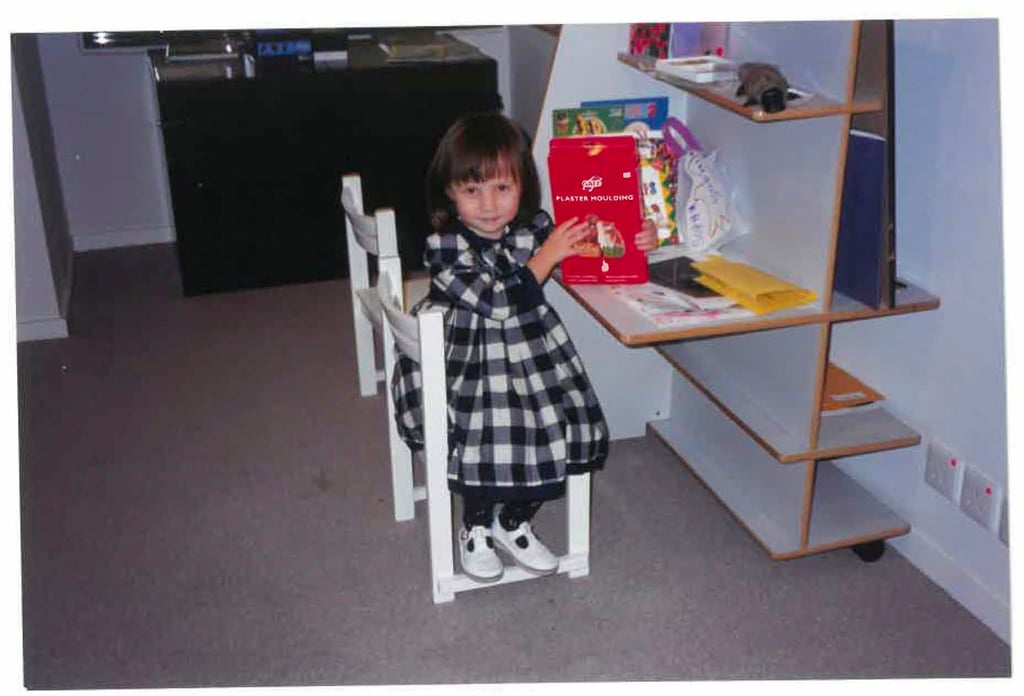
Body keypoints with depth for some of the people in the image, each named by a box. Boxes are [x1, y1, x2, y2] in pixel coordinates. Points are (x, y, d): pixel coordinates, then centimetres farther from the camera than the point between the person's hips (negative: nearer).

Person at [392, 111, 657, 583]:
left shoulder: (535, 227, -2)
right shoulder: (444, 247, -17)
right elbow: (499, 302, -24)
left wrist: (634, 244, -2)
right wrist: (547, 256, -24)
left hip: (534, 360, 5)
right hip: (470, 368, -5)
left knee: (566, 434, -4)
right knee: (486, 444, -20)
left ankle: (514, 523, 23)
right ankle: (476, 528, 13)